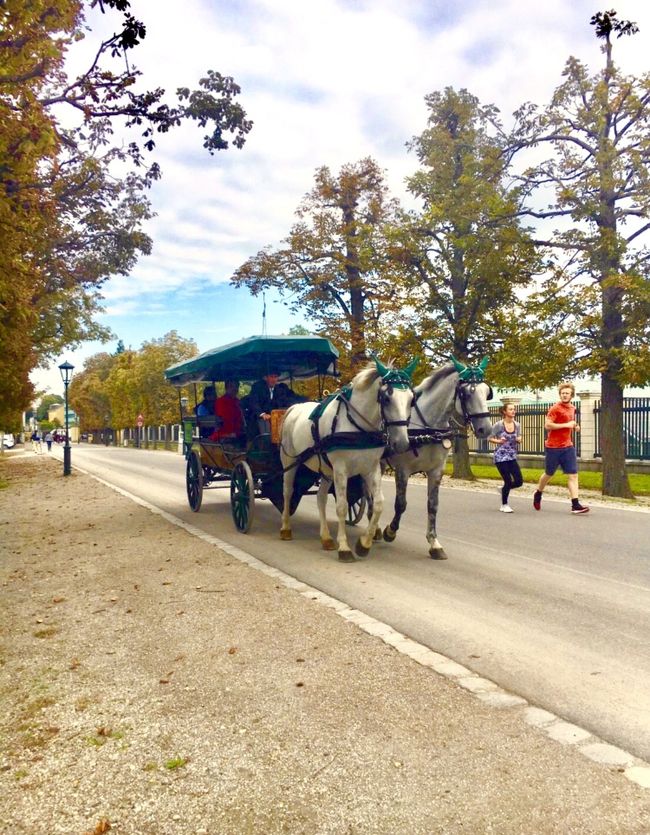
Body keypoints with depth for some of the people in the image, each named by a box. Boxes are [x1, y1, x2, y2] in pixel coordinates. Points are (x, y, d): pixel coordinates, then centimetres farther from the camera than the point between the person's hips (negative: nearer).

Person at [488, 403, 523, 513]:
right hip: (500, 456, -5)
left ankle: (504, 490, 29)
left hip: (512, 457, 5)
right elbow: (490, 438, -3)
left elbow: (518, 438, 14)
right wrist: (499, 441, -20)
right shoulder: (498, 425, -10)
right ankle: (504, 505, 14)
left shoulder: (517, 425, 3)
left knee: (519, 481, -2)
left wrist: (519, 440, -9)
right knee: (508, 481, -5)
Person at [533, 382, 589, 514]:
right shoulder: (555, 408, -12)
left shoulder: (572, 408, 11)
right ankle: (538, 494, 35)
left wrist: (574, 426, 6)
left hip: (568, 446, 6)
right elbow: (547, 425, -21)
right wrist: (566, 425, -21)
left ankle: (575, 505, -7)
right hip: (554, 447, -6)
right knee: (549, 474, 10)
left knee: (573, 475, -5)